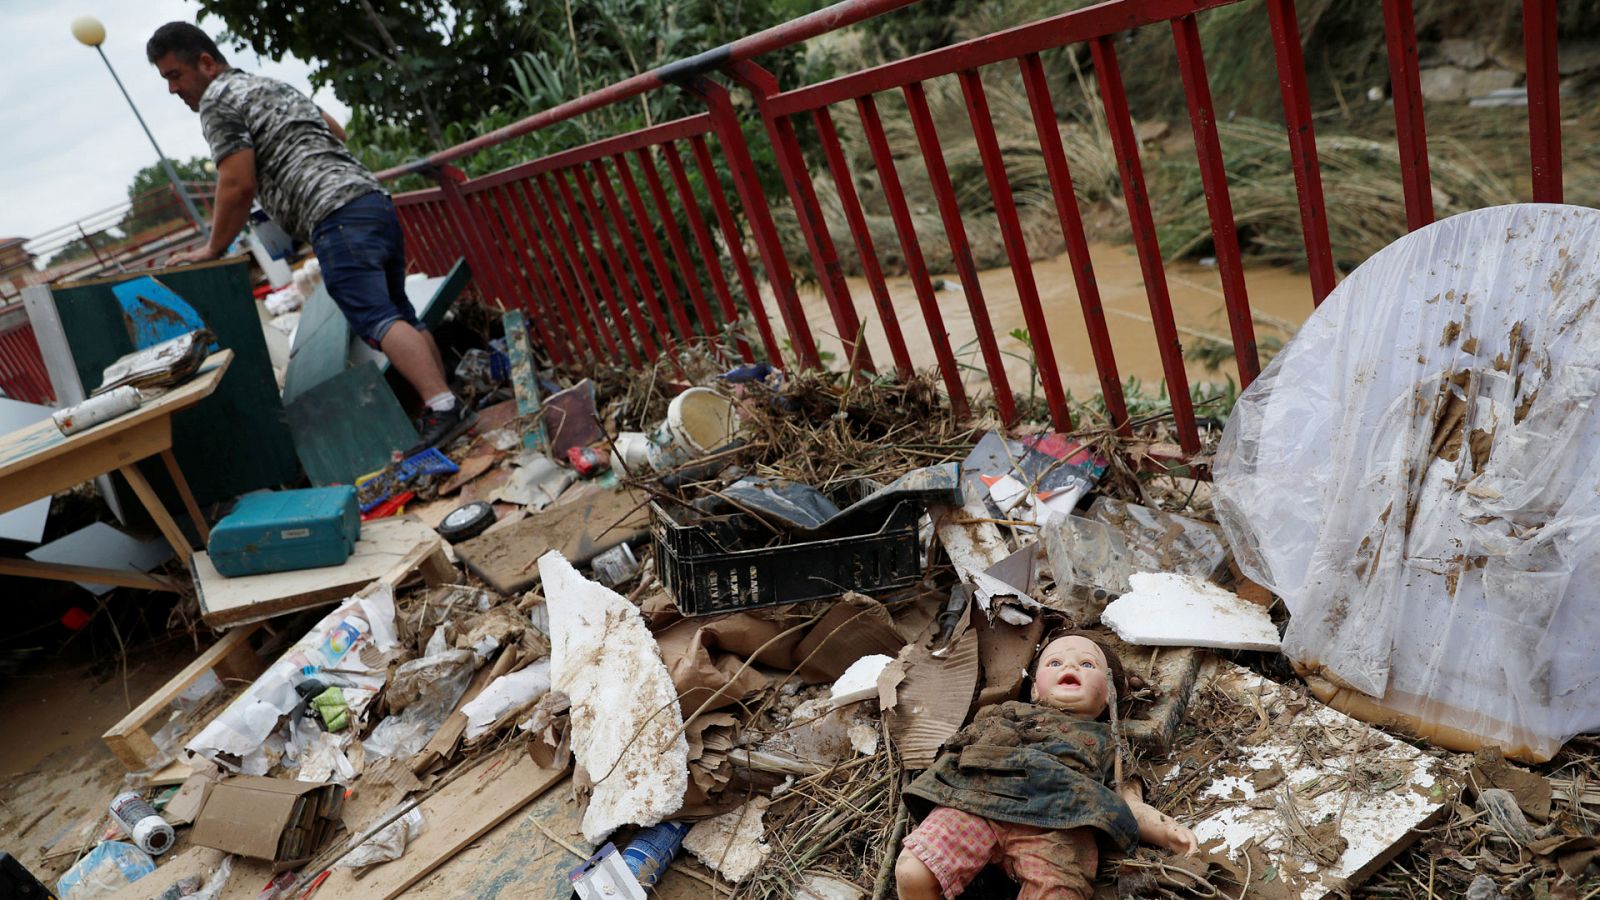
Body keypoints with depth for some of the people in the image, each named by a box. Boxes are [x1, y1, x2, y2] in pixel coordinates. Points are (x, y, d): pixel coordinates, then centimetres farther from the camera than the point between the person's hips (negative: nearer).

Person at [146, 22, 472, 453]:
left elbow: (239, 184, -6)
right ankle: (443, 399, 9)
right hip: (375, 199, 9)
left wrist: (213, 249, 5)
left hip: (338, 216, -9)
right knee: (400, 315, 11)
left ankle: (442, 406, -29)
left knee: (378, 321, -17)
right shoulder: (274, 85, 29)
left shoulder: (217, 99, 2)